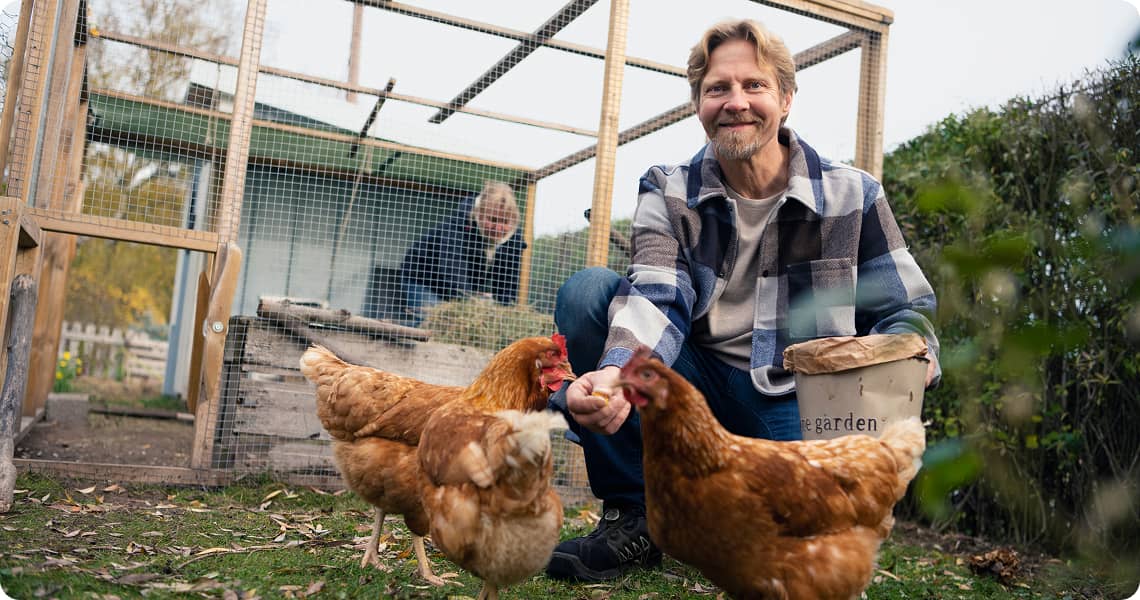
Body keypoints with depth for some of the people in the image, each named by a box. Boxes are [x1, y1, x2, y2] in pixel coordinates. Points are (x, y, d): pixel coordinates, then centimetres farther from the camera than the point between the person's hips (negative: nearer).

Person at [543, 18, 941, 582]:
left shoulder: (852, 195, -2)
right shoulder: (667, 191, -1)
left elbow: (904, 310, 2)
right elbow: (657, 299, -18)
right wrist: (618, 373, -40)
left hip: (799, 405, -1)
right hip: (698, 385, 2)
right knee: (586, 292, -21)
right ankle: (634, 515, -11)